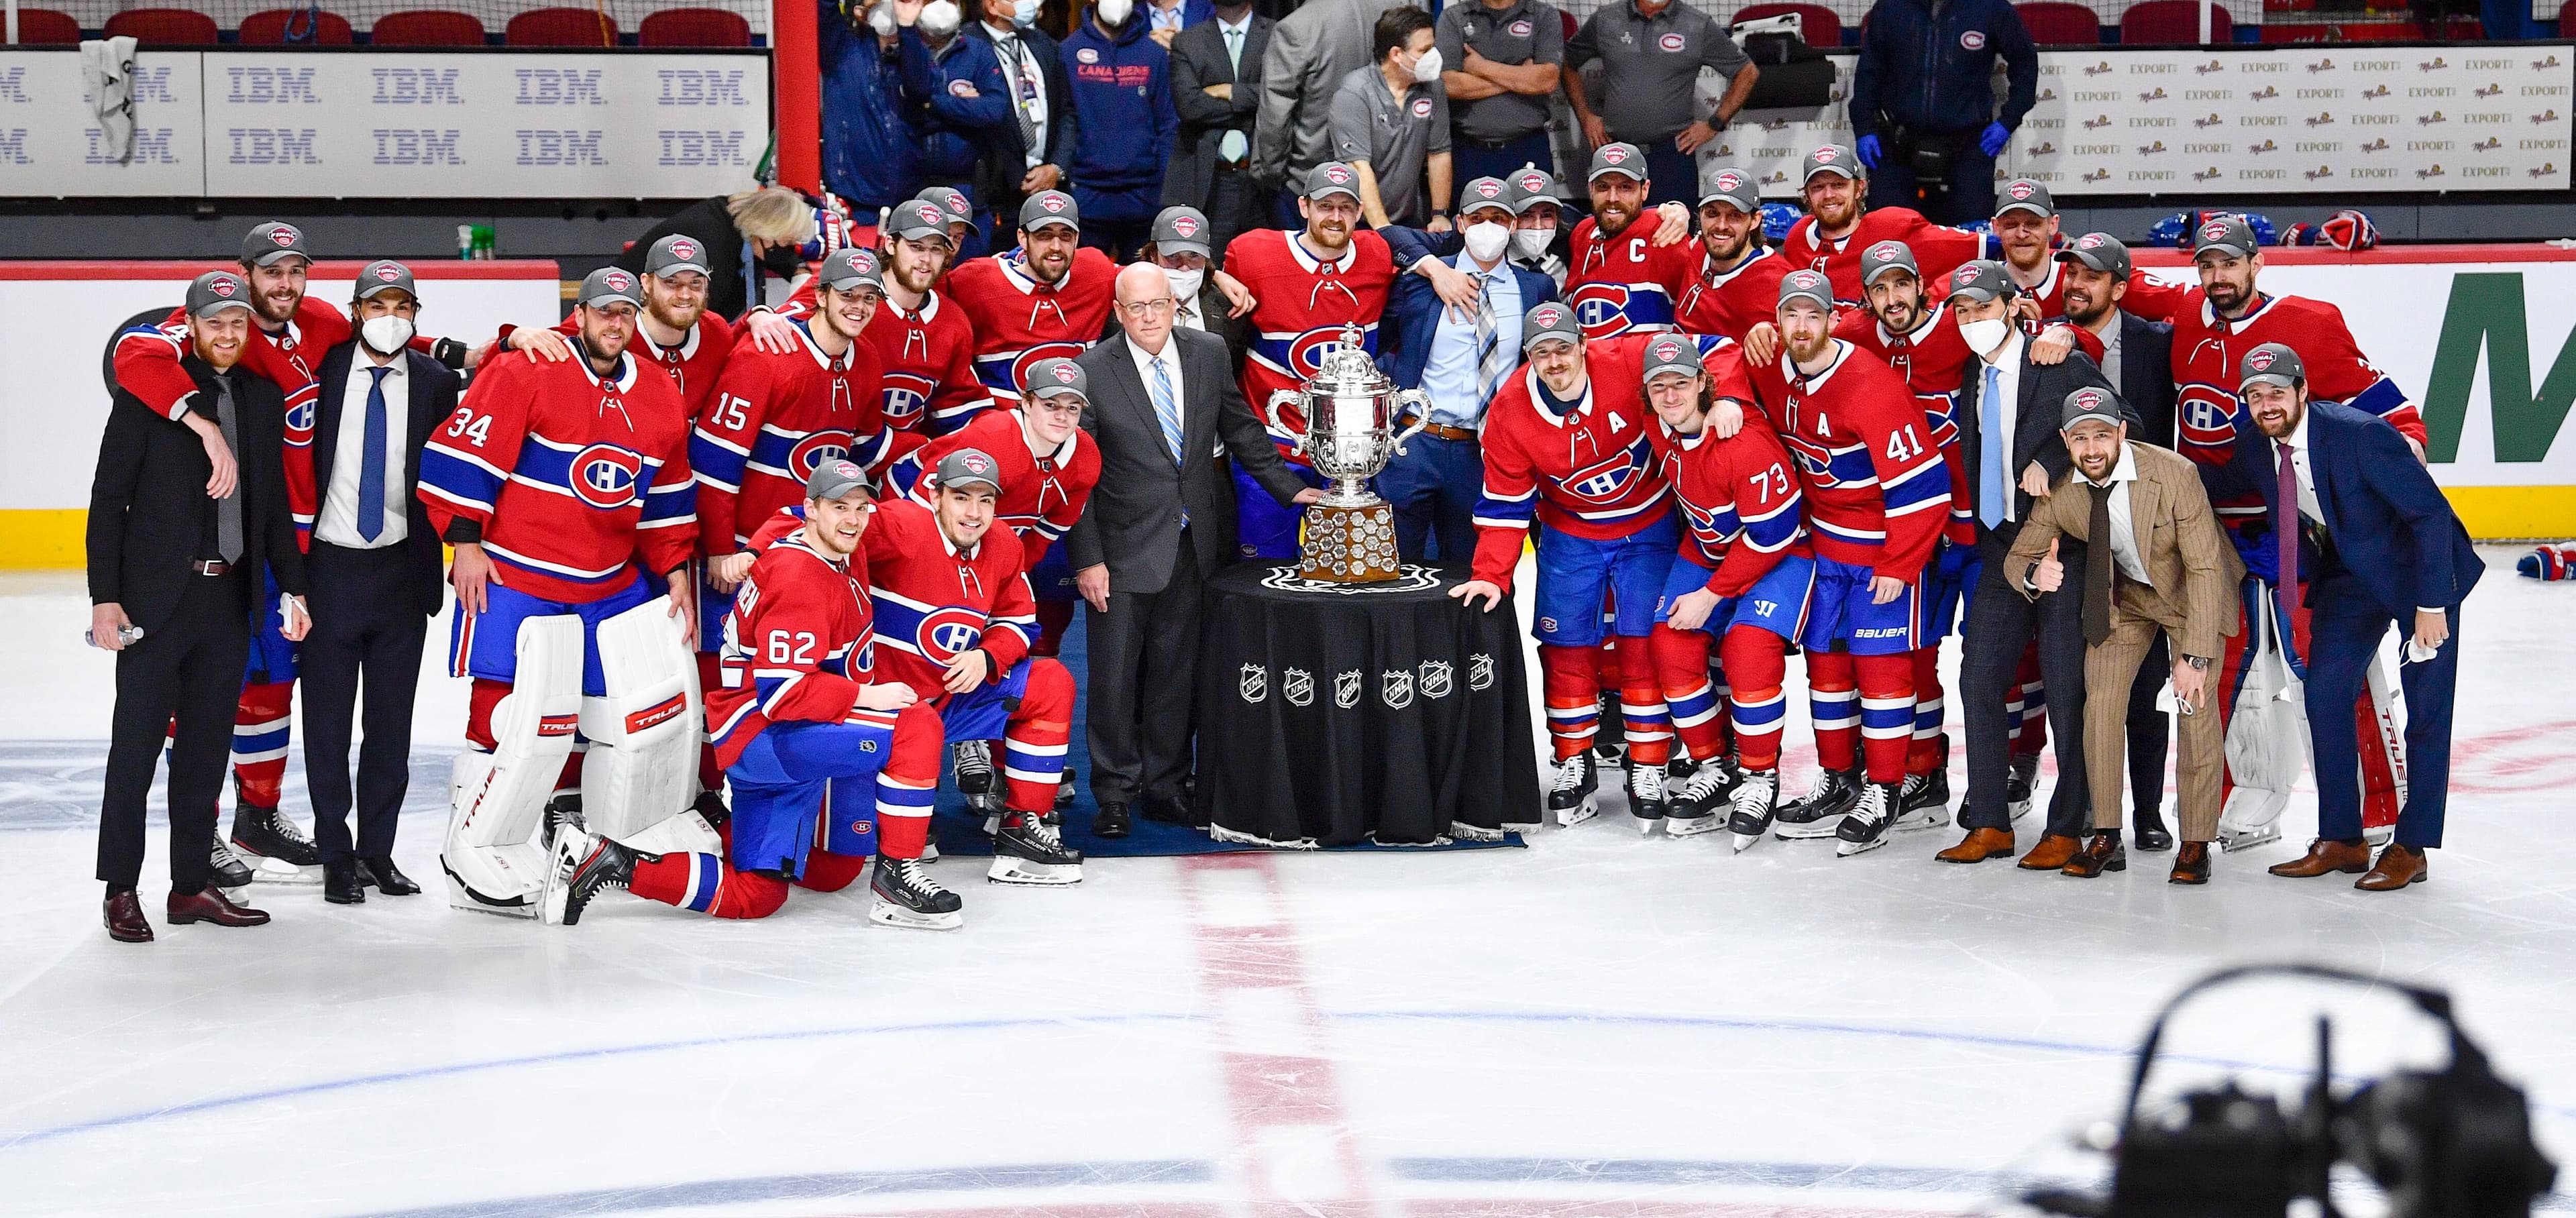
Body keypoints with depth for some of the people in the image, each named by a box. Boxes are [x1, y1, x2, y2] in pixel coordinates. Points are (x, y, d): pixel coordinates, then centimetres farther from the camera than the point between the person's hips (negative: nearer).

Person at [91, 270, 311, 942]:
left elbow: (275, 503, 15)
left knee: (206, 749, 10)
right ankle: (121, 891, 6)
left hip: (230, 599, 5)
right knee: (137, 747, -1)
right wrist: (105, 597, -12)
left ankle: (191, 885, 17)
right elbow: (109, 500, -6)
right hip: (156, 599, -5)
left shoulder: (265, 399, 10)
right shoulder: (148, 393, -5)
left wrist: (292, 587, 9)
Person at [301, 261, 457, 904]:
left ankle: (378, 851, 19)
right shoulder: (322, 369, -2)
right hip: (329, 564, -1)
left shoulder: (436, 382, 1)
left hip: (402, 570, 1)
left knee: (391, 719, 8)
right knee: (328, 719, 4)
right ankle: (337, 856, 14)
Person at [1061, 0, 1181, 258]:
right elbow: (1062, 120, 2)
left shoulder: (1155, 54, 7)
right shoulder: (1070, 51, 3)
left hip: (1144, 196, 1)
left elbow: (1168, 125, 7)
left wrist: (1167, 189, 0)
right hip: (1088, 195, -1)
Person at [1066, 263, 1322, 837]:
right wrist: (1086, 558, -10)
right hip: (1126, 548, -3)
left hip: (1196, 545, 3)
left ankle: (1165, 786, 20)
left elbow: (1240, 428, 14)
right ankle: (1115, 794, 12)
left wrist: (1289, 487, 8)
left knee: (1176, 671, 9)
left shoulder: (1209, 354, 2)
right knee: (1116, 675, 1)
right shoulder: (1092, 372, -9)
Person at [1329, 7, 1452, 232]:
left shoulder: (1432, 88, 3)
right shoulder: (1354, 94, -14)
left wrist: (1440, 215, 1)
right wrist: (1384, 229, -27)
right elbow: (1359, 167, -21)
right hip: (1361, 220, -5)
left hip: (1411, 219, 5)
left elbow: (1439, 154, 9)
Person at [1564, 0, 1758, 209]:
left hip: (1673, 154, -2)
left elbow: (1748, 72, 9)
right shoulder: (1604, 21, 7)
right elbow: (1568, 64, 20)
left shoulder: (1700, 27, 2)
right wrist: (1585, 116, 10)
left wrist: (1714, 125, 3)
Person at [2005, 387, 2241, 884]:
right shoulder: (2057, 491, -20)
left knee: (2197, 707, -13)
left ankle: (2196, 845, -5)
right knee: (2101, 702, -8)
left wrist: (2194, 655, -33)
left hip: (2189, 591, -3)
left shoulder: (2175, 474, -32)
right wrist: (2034, 576, -34)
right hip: (2121, 595, 3)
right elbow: (2018, 559, -8)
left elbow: (2205, 568, -28)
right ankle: (2106, 838, 3)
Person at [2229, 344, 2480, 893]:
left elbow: (2432, 513, -25)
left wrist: (2431, 603, -25)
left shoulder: (2362, 434, -29)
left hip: (2418, 568, -6)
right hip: (2346, 574, 6)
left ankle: (2410, 848, 3)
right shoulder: (2253, 445, -11)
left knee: (2426, 711, -4)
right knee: (2323, 696, -3)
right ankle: (2341, 840, 6)